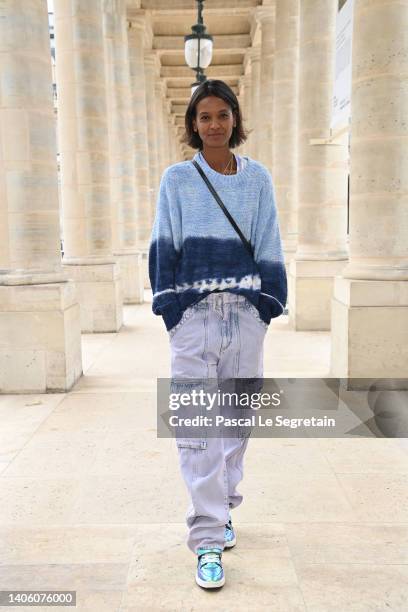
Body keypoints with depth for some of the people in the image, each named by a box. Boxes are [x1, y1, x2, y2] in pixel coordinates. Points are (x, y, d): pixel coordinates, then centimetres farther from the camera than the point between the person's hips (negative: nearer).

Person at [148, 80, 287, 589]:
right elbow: (164, 246, 3)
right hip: (193, 312, -2)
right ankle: (209, 539, 2)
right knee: (197, 424, -6)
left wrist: (268, 301, 2)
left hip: (245, 312, 2)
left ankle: (222, 509, 30)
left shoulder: (257, 178, 11)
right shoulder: (176, 179, 6)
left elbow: (268, 246, 10)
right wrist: (169, 304, -5)